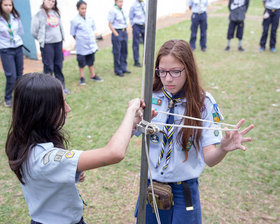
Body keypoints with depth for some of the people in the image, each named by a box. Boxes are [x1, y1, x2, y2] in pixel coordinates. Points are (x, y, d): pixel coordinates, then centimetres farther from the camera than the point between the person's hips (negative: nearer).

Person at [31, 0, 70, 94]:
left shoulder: (56, 13, 7)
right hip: (47, 45, -5)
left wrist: (62, 37, 10)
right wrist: (42, 40, 2)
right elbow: (34, 31, -7)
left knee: (59, 66, 11)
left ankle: (61, 86, 21)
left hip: (58, 43, 5)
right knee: (48, 67, -2)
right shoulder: (39, 14, -8)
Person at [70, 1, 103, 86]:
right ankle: (82, 77, 21)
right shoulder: (75, 21, -11)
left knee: (91, 60, 16)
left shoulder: (90, 19, 1)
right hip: (81, 47, -4)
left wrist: (93, 40, 7)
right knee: (81, 62, 8)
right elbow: (73, 34, -4)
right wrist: (80, 40, -5)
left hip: (91, 44, 4)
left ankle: (93, 75, 29)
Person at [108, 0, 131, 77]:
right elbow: (110, 24, -12)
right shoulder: (113, 11, -10)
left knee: (124, 51, 13)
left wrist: (126, 32, 10)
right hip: (117, 33, -7)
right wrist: (116, 34, -14)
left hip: (124, 32, 8)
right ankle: (118, 71, 9)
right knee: (117, 53, 0)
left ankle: (123, 68, 24)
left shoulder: (122, 10, 11)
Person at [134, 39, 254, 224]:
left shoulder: (204, 103, -13)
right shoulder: (150, 97, -8)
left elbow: (209, 158, -14)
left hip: (184, 189, -1)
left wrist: (223, 149, -36)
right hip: (150, 184, 2)